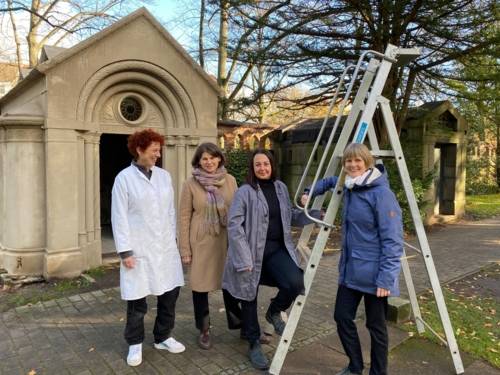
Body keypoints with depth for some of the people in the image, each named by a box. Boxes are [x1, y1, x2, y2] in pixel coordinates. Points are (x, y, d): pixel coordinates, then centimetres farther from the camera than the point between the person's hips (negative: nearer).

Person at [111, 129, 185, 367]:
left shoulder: (164, 176, 6)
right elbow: (119, 217, -8)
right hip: (139, 249, -4)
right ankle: (135, 344, 29)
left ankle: (163, 337, 32)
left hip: (165, 247, 4)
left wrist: (173, 239, 11)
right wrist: (124, 251, -11)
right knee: (137, 298, 7)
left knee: (170, 292, 11)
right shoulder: (124, 178, -6)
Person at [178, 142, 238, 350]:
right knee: (200, 285, 7)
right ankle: (204, 330, 27)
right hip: (201, 241, -2)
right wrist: (185, 248, -6)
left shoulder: (230, 180, 2)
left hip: (227, 240, 2)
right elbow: (184, 217, -3)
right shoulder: (190, 183, -4)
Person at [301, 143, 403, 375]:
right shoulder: (348, 187, 6)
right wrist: (311, 193, 15)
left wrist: (386, 278, -22)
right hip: (350, 270, 7)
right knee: (342, 316, 12)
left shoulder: (382, 193, -17)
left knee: (376, 326, 8)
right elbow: (330, 181, 30)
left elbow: (392, 240, -19)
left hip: (373, 273, -7)